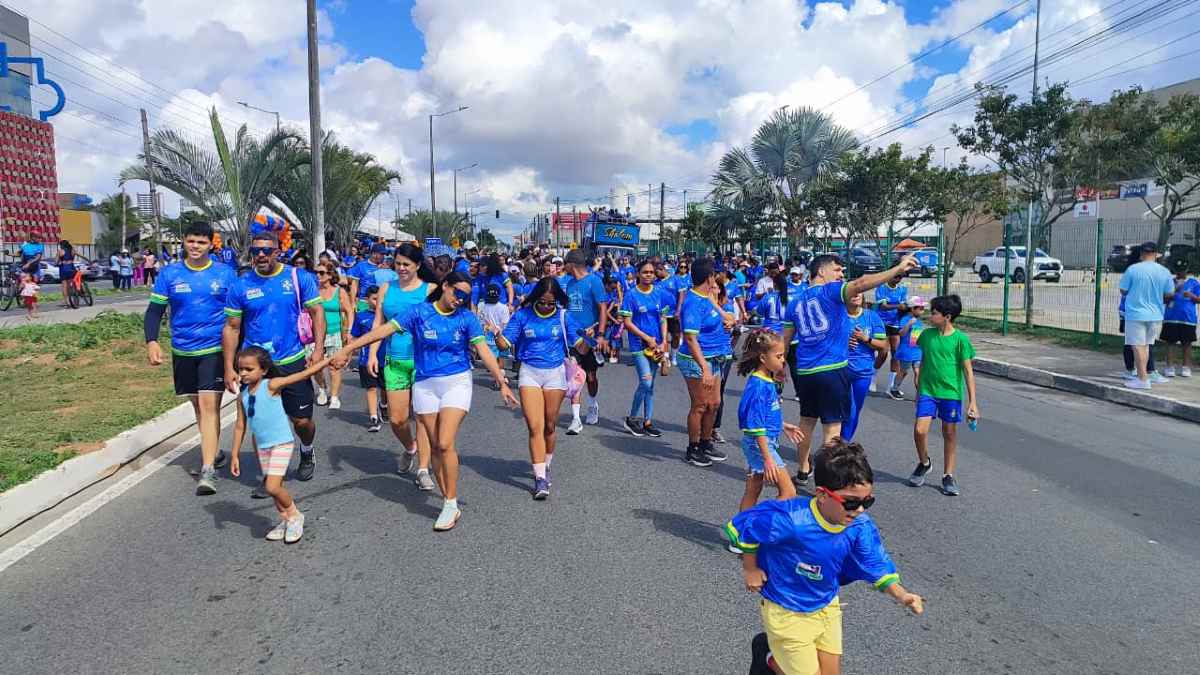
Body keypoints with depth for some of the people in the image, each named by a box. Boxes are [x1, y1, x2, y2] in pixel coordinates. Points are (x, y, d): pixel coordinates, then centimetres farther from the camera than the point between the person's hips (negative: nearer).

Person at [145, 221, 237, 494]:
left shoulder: (225, 274, -2)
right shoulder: (169, 274, 2)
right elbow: (154, 311, 4)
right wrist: (151, 341, -12)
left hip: (215, 349, -3)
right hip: (183, 351, 3)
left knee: (209, 404, -12)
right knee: (197, 404, 16)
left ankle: (208, 470, -13)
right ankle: (214, 452, 36)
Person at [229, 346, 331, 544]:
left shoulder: (271, 385, -13)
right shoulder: (243, 396, 4)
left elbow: (304, 374, -17)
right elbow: (240, 426, 10)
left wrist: (328, 359, -21)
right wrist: (235, 455, 11)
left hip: (281, 444, -6)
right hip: (262, 446, 6)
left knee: (272, 487, -13)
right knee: (273, 486, 13)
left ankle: (295, 515, 10)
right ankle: (285, 519, 31)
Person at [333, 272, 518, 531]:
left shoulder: (467, 318, -1)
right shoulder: (419, 312, -1)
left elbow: (484, 351, -5)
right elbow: (384, 329, -5)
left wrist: (502, 383, -12)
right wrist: (347, 348, -9)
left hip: (456, 382, -2)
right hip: (425, 384, 2)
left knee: (445, 444, -13)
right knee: (436, 446, 6)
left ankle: (451, 505, 0)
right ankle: (449, 502, 17)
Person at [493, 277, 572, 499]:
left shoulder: (562, 315, 0)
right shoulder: (523, 315, -1)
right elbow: (505, 344, -5)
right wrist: (497, 334, -22)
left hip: (555, 373, 1)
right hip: (529, 373, -1)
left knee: (549, 426, 11)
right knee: (535, 427, -10)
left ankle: (545, 466, 33)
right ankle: (540, 477, -7)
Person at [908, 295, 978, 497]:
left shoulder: (960, 339, -9)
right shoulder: (926, 335, 2)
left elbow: (968, 371, -7)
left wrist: (973, 401, -9)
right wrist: (918, 391, 17)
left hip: (951, 393, -2)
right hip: (928, 391, 2)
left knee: (950, 434, 8)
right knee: (919, 430, -8)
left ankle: (948, 476, 21)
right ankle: (924, 463, 19)